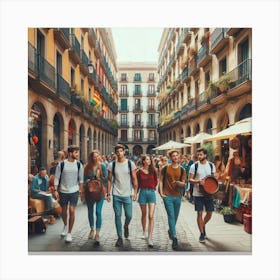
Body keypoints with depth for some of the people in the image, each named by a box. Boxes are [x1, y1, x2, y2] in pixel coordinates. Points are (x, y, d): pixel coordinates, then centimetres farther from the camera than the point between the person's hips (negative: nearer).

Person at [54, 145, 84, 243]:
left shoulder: (79, 164, -2)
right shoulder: (61, 164, -6)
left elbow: (81, 179, 3)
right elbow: (57, 178, -1)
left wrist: (82, 192, 1)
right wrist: (55, 190, -7)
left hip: (74, 191, 0)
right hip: (63, 191, 0)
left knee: (72, 211, -6)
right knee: (64, 211, 14)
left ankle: (69, 233, 8)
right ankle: (65, 225, 44)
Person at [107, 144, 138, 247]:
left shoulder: (130, 164, -3)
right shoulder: (112, 165, 0)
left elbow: (134, 179, 0)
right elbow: (109, 180, 4)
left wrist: (135, 192, -5)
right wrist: (108, 193, 0)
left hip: (127, 195, 0)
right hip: (116, 195, 1)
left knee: (129, 216, 4)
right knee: (118, 216, 5)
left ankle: (126, 226, 38)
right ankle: (120, 237, 18)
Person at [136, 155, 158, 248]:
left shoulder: (153, 171, 1)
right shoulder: (139, 171, -2)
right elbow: (137, 183, 4)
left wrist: (152, 188, 7)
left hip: (151, 193, 0)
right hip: (143, 192, 0)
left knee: (151, 216, -9)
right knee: (144, 214, 15)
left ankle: (150, 238, -8)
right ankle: (144, 231, 37)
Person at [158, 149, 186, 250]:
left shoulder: (182, 170, 4)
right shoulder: (165, 168, -2)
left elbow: (183, 184, 2)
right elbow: (161, 180, 4)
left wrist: (179, 183, -20)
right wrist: (161, 192, -4)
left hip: (177, 196, 3)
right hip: (167, 196, -3)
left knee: (175, 217, 15)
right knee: (171, 216, -8)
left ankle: (170, 231, 41)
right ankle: (174, 238, -5)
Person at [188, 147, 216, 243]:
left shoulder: (211, 165, 4)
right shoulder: (194, 166, -4)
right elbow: (190, 179, -5)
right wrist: (198, 181, -23)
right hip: (198, 193, -3)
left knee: (209, 213, 7)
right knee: (199, 213, 0)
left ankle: (203, 226, 35)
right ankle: (202, 233, 14)